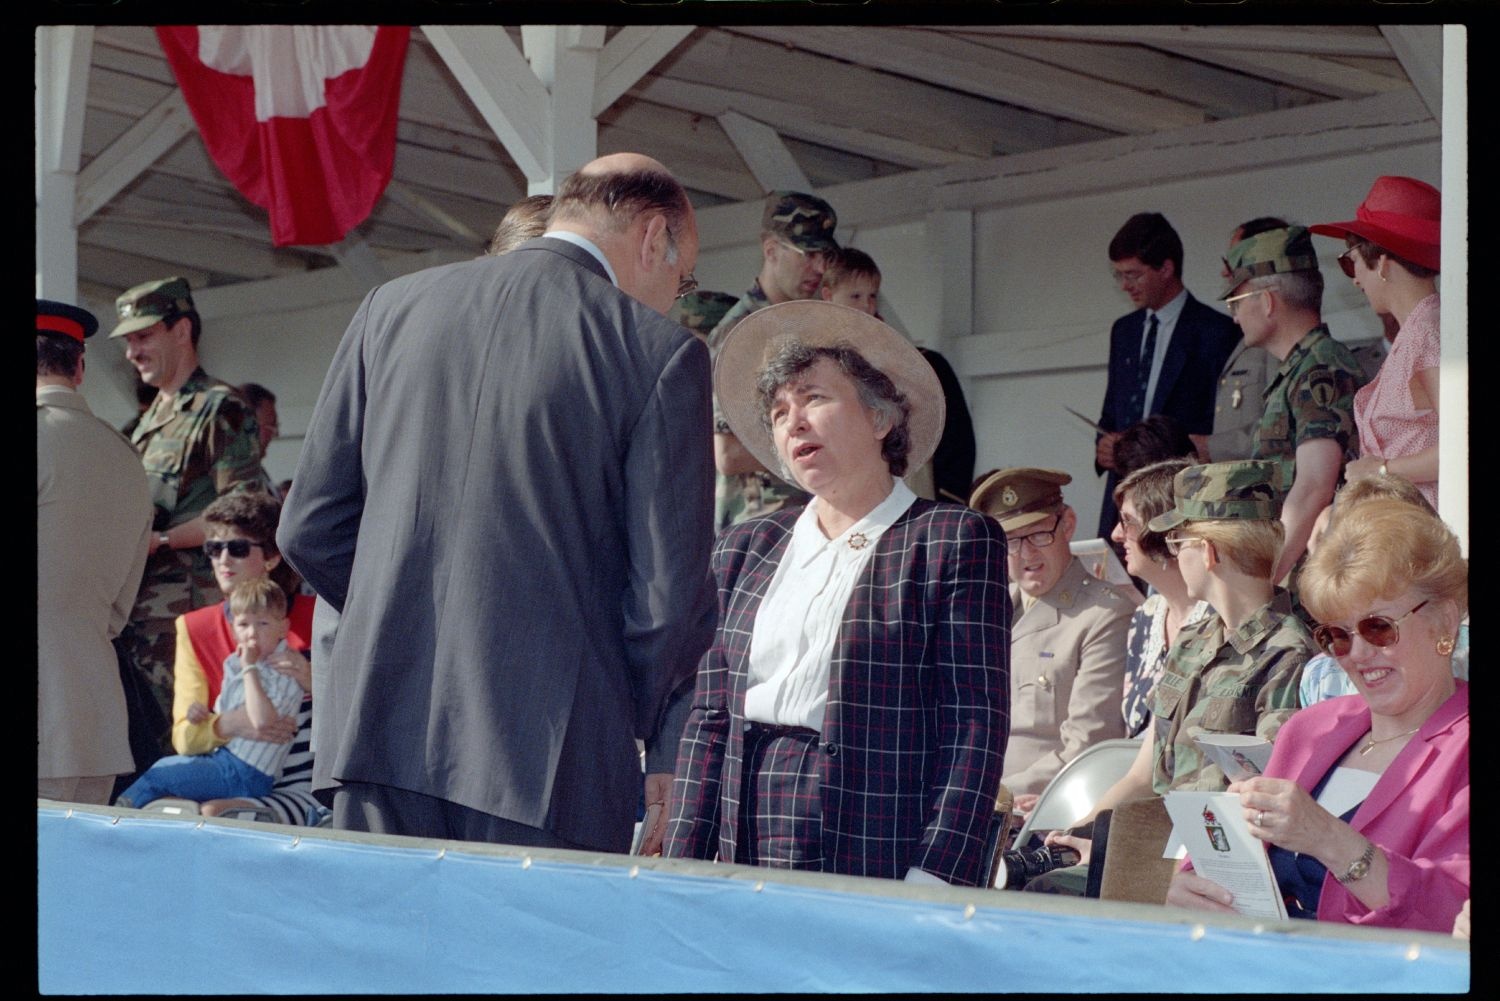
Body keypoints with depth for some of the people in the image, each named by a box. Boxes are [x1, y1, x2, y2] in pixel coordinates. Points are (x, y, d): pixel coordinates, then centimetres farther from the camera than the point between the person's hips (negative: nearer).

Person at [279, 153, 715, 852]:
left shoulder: (392, 306, 11)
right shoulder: (662, 352, -2)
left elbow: (310, 530, 12)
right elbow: (667, 589, -4)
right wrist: (655, 745, 12)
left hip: (380, 733, 4)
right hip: (551, 756, -4)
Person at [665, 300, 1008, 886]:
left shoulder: (954, 542, 1)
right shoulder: (741, 552, 15)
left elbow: (973, 727, -6)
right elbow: (708, 722, 13)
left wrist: (934, 881, -14)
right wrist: (685, 866, 3)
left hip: (877, 861, -4)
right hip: (746, 862, 4)